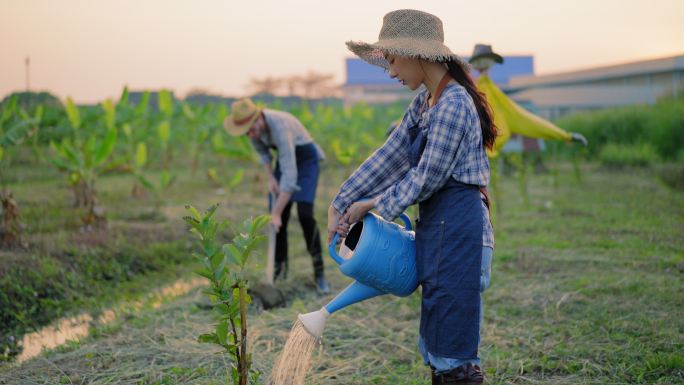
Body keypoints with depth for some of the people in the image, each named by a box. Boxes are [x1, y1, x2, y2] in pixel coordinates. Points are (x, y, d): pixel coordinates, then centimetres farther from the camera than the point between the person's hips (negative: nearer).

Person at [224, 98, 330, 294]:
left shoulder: (280, 127, -39)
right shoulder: (253, 124, -15)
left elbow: (290, 175, -41)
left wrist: (277, 213, -39)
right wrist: (271, 179, -6)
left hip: (306, 159, -6)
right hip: (285, 159, 6)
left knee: (305, 215, -20)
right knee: (279, 218, -1)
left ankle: (319, 272, -9)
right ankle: (280, 267, 14)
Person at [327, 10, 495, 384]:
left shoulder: (453, 104, -17)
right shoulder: (425, 101, 12)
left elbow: (426, 178, -16)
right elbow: (389, 155, 11)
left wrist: (375, 205, -3)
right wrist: (340, 204, 6)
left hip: (457, 227, -10)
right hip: (439, 227, 10)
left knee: (453, 353, -4)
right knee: (438, 346, 17)